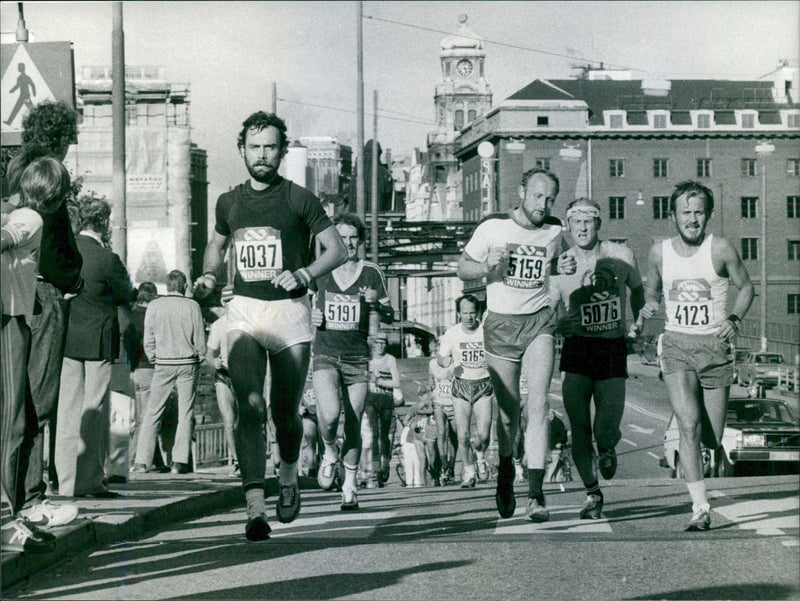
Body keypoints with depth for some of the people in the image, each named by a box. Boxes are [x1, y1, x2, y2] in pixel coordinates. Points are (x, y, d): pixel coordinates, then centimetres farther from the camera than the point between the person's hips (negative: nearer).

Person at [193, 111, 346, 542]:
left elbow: (337, 249, 0)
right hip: (244, 311, 2)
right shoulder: (230, 202, 10)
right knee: (249, 406, -15)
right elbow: (216, 244, 28)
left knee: (285, 413, 6)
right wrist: (208, 275, 8)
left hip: (289, 311, -1)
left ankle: (288, 476, 37)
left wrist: (303, 274, -15)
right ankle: (255, 507, -20)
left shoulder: (298, 199, -1)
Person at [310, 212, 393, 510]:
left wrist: (376, 303, -16)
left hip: (358, 357, 0)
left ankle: (350, 486, 17)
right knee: (329, 414, -22)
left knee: (353, 425, 1)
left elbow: (389, 317, 4)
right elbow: (309, 304, 21)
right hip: (325, 354, 0)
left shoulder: (371, 272, 2)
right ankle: (329, 453, 10)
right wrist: (312, 317, -1)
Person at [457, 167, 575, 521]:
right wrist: (487, 267, -16)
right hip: (501, 323, -1)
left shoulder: (554, 231, 5)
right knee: (508, 412, 4)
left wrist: (561, 268, 3)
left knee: (538, 405, -14)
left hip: (539, 322, 1)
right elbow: (463, 269, 5)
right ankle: (505, 473, 33)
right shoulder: (492, 227, -4)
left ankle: (535, 493, -15)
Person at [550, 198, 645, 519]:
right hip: (577, 349, 0)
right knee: (579, 428, -6)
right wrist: (560, 326, -17)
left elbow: (638, 291, 18)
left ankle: (607, 447, 30)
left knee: (606, 430, -9)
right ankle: (592, 493, 12)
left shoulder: (620, 255, 0)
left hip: (613, 348, 0)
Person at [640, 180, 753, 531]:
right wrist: (649, 305, -3)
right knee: (690, 427, -19)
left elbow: (746, 287, 10)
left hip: (715, 346, 0)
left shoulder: (720, 249, -3)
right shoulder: (659, 252, 3)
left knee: (712, 438, 3)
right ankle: (700, 509, -18)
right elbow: (651, 290, 20)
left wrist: (735, 319, -6)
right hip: (677, 345, 0)